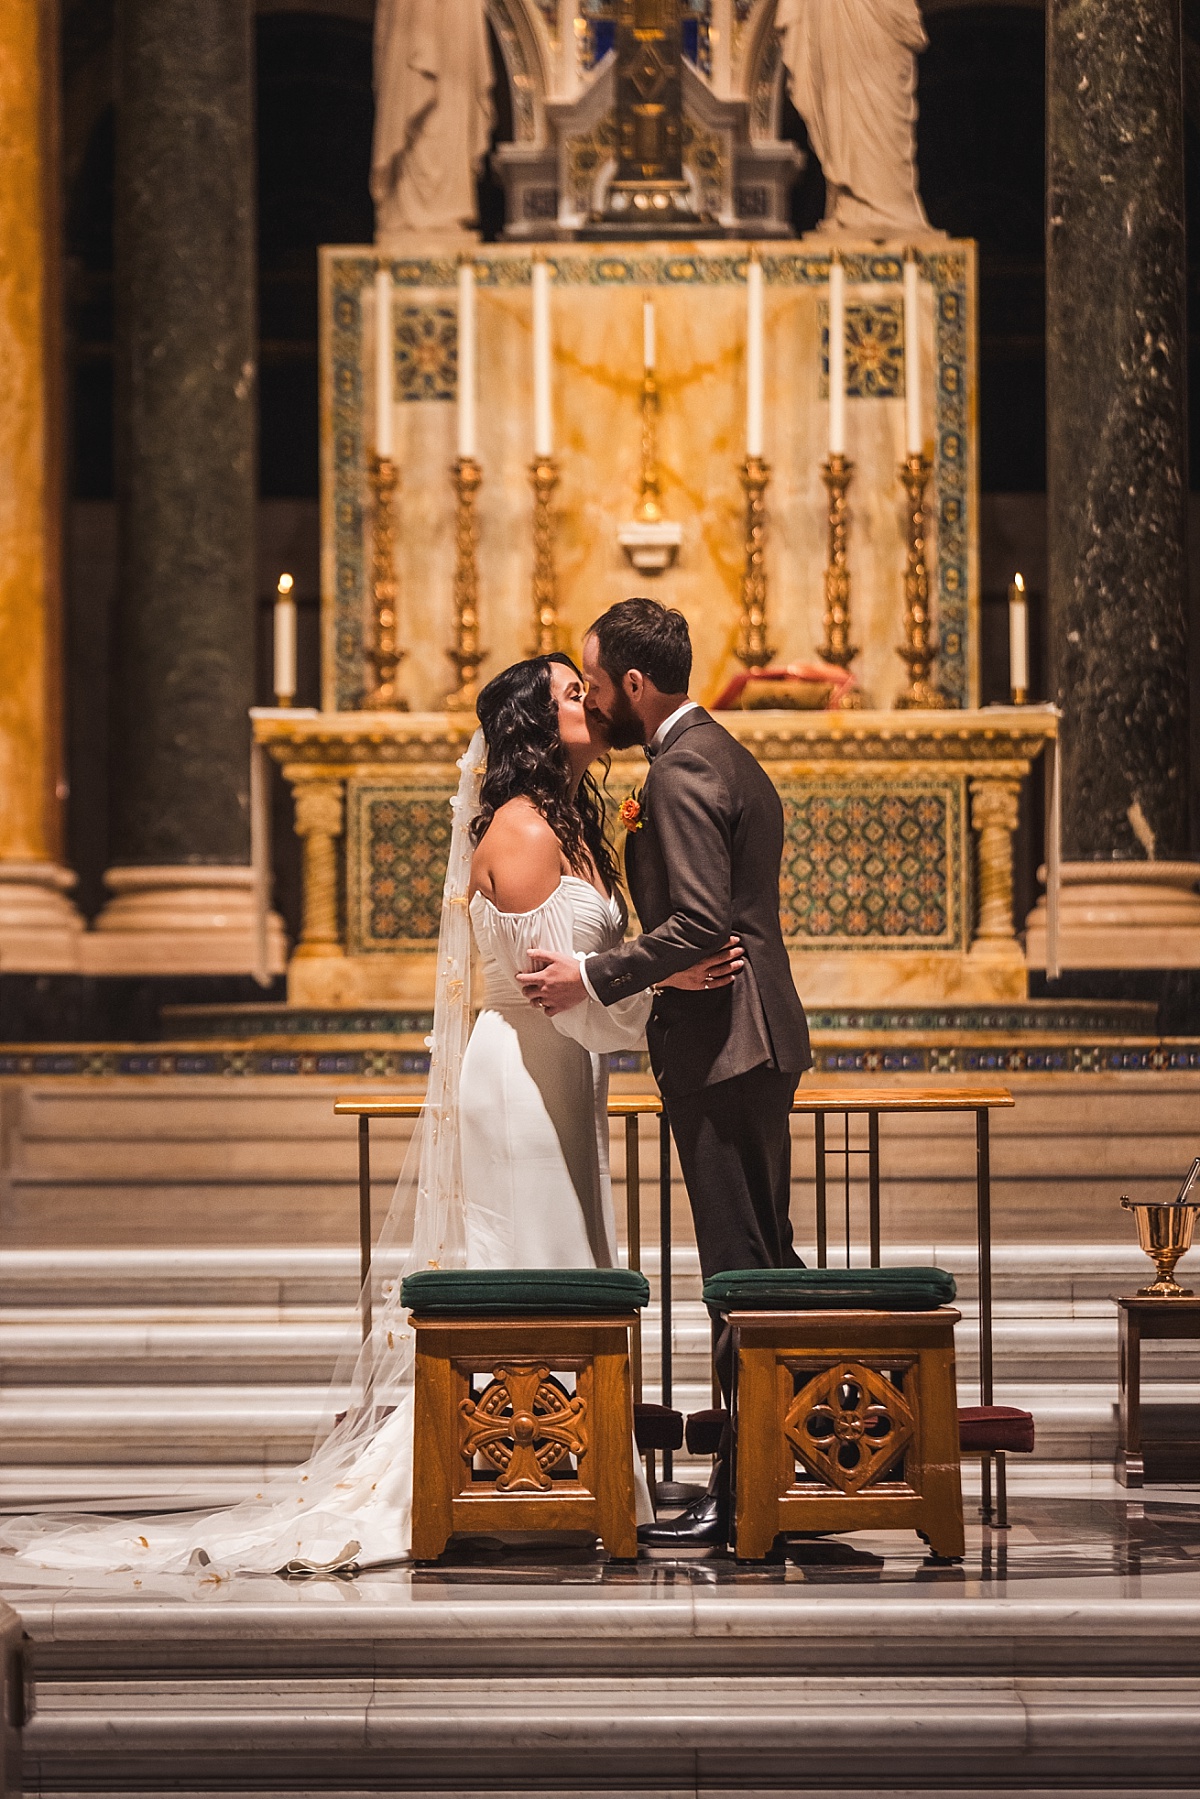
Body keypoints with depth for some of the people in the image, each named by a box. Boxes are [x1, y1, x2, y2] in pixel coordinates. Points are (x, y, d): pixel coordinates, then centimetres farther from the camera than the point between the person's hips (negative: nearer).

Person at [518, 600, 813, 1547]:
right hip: (756, 1040, 11)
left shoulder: (683, 770, -15)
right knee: (766, 1262, 13)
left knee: (742, 1271, -8)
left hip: (719, 1045, -11)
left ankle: (743, 1495, -5)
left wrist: (596, 975, -19)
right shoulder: (725, 755, 18)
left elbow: (699, 923, -24)